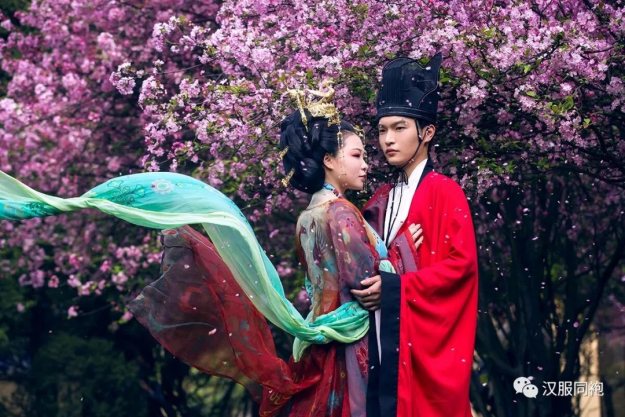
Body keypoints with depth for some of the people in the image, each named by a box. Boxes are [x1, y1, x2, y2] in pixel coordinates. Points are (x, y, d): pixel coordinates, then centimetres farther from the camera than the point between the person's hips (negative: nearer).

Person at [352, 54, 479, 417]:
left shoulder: (445, 193, -3)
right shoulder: (382, 199, 18)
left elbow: (461, 262, -13)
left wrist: (395, 288, -16)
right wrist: (370, 285, 0)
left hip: (427, 340, -6)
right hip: (383, 340, 6)